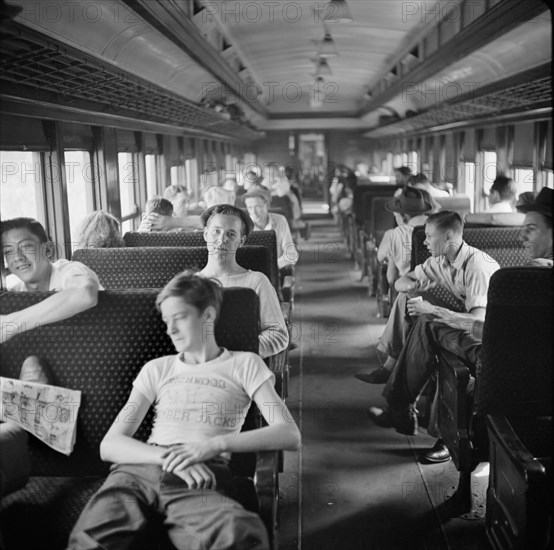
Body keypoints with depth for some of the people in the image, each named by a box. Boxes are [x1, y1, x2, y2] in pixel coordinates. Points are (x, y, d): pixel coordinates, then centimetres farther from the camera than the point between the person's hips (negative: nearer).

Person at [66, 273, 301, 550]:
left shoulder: (244, 365, 15)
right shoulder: (157, 369, 22)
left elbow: (289, 435, 1)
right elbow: (109, 445, 12)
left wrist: (214, 444, -13)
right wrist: (169, 456, -8)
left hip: (201, 476, -1)